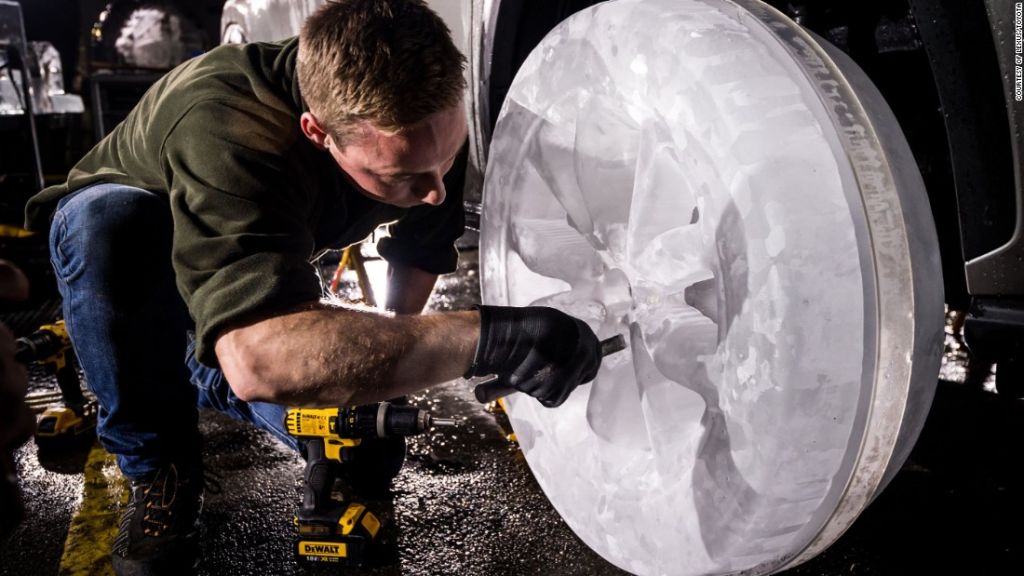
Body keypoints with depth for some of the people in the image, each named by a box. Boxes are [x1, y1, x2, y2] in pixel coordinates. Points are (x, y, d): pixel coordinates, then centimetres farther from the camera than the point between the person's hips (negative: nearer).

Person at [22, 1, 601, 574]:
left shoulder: (418, 122, -25)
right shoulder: (226, 127, -45)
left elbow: (423, 245, -5)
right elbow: (259, 356, -58)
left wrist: (391, 355, -14)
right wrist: (485, 336, -63)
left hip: (261, 264, 4)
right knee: (112, 217, -40)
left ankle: (202, 381, 16)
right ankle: (159, 468, -16)